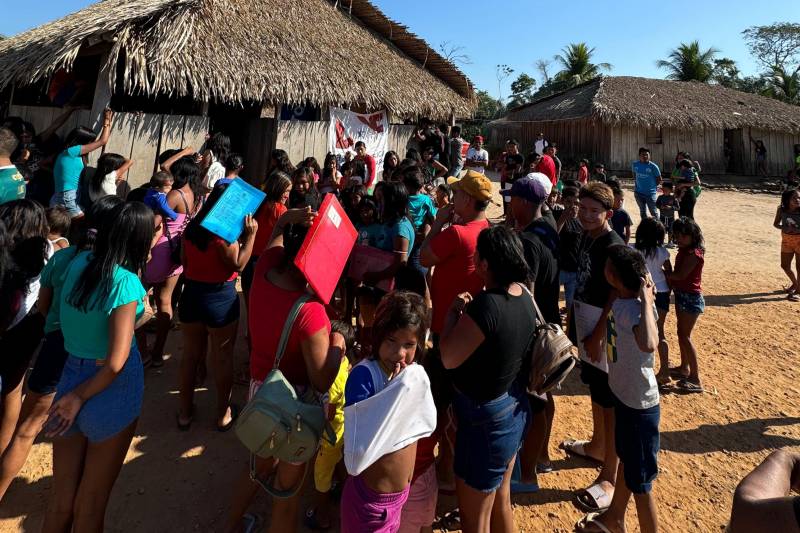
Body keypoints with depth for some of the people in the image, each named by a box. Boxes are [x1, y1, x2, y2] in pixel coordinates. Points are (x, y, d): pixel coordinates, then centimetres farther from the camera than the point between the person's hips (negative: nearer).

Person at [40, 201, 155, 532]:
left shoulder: (79, 262, -3)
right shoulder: (126, 282, -22)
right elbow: (115, 363, -24)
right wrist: (81, 398, -10)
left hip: (71, 376, 6)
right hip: (110, 390, -6)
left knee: (61, 502, 22)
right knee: (90, 506, 17)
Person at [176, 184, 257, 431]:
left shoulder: (191, 227, 4)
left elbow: (184, 261, 13)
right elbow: (238, 265, -16)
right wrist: (250, 235, -17)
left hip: (191, 294, 6)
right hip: (220, 298, -6)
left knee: (191, 354, 17)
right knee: (222, 357, 9)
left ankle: (185, 411, 29)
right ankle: (223, 413, 22)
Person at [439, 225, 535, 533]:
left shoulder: (487, 304, -31)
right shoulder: (525, 296, -4)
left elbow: (448, 358, -24)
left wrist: (454, 312, -13)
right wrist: (470, 310, 0)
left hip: (485, 417, -8)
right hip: (514, 407, 9)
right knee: (501, 503, 29)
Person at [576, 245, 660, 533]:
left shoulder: (636, 309, -29)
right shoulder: (620, 302, -3)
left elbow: (648, 344, -51)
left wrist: (646, 298, -42)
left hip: (639, 405, -9)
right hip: (625, 397, 10)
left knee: (640, 483, 9)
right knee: (625, 460, 29)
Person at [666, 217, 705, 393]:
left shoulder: (694, 253, -19)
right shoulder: (684, 251, 9)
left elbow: (681, 275, -25)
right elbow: (677, 273, 6)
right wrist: (669, 279, -10)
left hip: (691, 297, -9)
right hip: (681, 295, 9)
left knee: (685, 336, -7)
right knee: (682, 334, 18)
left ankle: (695, 379, -2)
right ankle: (684, 368, 33)